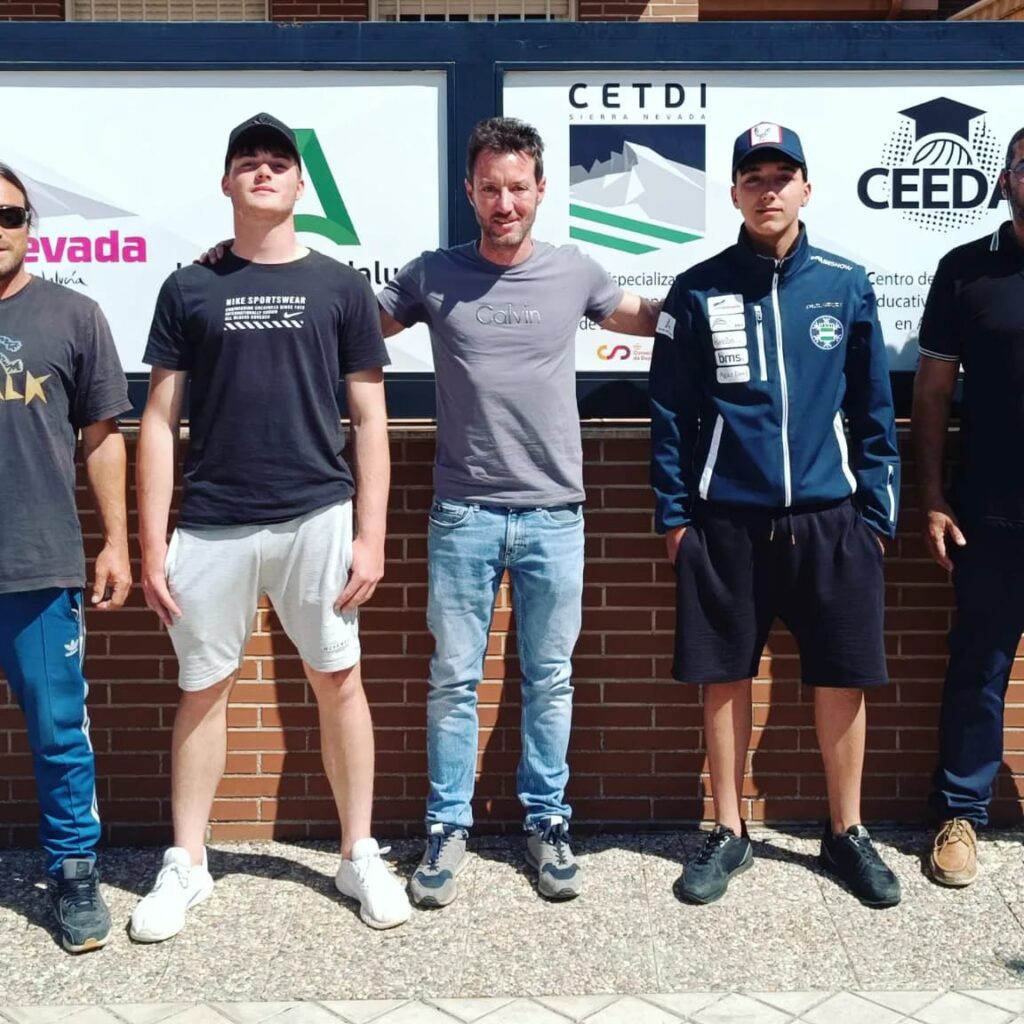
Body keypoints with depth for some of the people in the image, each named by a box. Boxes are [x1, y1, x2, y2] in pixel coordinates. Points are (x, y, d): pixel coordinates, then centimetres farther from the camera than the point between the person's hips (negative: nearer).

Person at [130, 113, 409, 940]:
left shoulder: (340, 287, 6)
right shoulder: (189, 289, 7)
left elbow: (370, 420, 5)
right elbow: (160, 420, 5)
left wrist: (371, 535, -2)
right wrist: (152, 541, -1)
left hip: (318, 518, 0)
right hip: (210, 525, 1)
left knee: (338, 681, 7)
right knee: (203, 689, 10)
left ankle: (361, 855, 21)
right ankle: (186, 862, 24)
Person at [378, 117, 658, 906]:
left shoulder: (575, 272, 4)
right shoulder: (433, 275, 2)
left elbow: (649, 320, 21)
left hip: (554, 515, 1)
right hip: (462, 515, 0)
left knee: (550, 680, 10)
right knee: (454, 679, 6)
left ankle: (546, 821, 24)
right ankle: (449, 826, 19)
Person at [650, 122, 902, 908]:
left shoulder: (846, 285, 3)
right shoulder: (699, 291, 1)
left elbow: (874, 409, 7)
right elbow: (670, 412, 3)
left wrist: (878, 512, 3)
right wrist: (673, 514, 0)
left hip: (831, 520, 1)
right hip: (726, 522, 0)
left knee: (843, 680, 7)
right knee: (724, 679, 7)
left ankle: (847, 833, 25)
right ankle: (730, 834, 24)